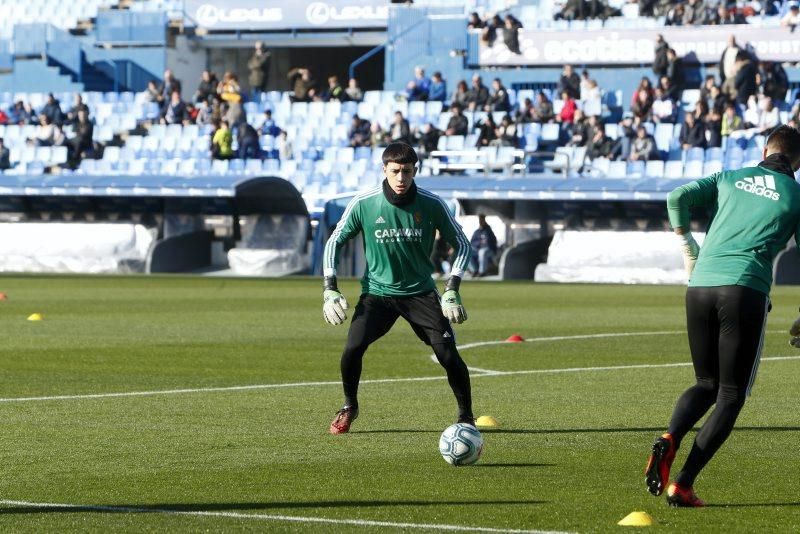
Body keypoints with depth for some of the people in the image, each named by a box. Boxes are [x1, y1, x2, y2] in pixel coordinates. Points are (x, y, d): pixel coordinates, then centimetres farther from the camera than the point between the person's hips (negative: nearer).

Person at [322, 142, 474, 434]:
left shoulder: (432, 205, -11)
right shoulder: (363, 204, -10)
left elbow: (461, 244, 2)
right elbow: (335, 242, 3)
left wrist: (452, 290, -6)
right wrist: (329, 289, -5)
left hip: (420, 292, 0)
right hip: (377, 291, 0)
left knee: (447, 352, -13)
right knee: (353, 347, -19)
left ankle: (466, 416, 9)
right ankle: (349, 407, 9)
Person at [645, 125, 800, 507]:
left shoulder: (730, 179, 18)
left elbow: (678, 198, 7)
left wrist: (690, 255, 15)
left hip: (700, 287, 4)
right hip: (745, 289, -4)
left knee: (706, 384, 20)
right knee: (731, 395, 6)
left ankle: (670, 439, -12)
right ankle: (682, 485, -7)